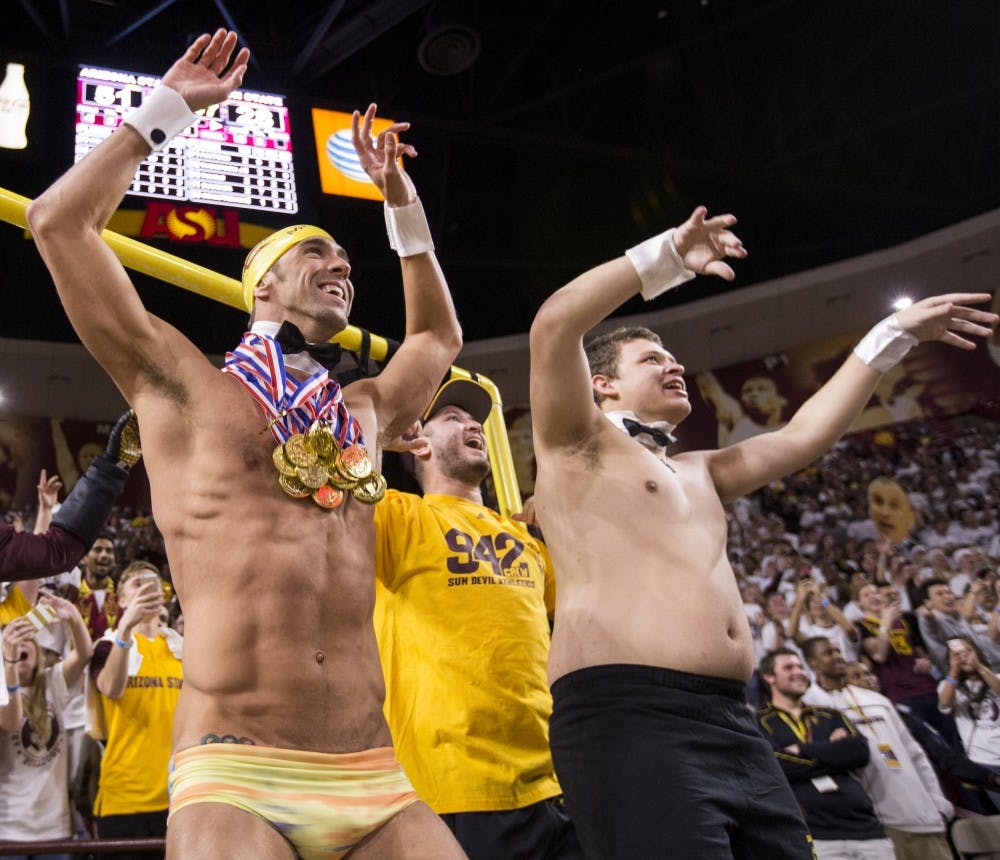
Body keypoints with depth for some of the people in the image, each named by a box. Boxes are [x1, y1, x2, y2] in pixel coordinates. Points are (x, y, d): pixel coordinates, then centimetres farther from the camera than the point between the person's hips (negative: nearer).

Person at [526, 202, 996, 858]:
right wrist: (668, 257, -5)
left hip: (732, 724, 8)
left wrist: (894, 335, 35)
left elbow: (803, 437, 33)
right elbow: (554, 325, -9)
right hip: (629, 718, -8)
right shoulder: (579, 445, 6)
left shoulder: (698, 473, 29)